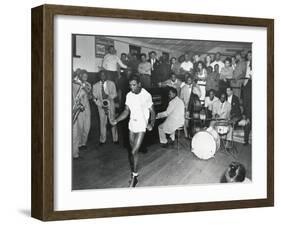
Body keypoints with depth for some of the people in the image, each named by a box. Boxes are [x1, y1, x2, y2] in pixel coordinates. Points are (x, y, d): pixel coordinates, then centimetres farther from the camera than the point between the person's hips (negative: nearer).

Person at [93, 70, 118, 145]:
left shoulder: (111, 84, 3)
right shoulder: (95, 86, 4)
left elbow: (114, 94, -6)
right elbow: (95, 98, 2)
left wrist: (109, 97, -27)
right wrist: (101, 105, -13)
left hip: (110, 105, 0)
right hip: (101, 106, 1)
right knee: (102, 123, 2)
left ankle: (115, 139, 11)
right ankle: (102, 140, 12)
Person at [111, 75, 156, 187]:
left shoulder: (146, 95, -13)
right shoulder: (129, 95, 1)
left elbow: (152, 111, -7)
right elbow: (126, 111, 5)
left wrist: (151, 123, -24)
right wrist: (116, 120, -10)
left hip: (141, 127, -5)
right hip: (131, 126, 5)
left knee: (133, 152, -9)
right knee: (133, 151, 15)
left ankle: (134, 177, 2)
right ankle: (134, 172, 31)